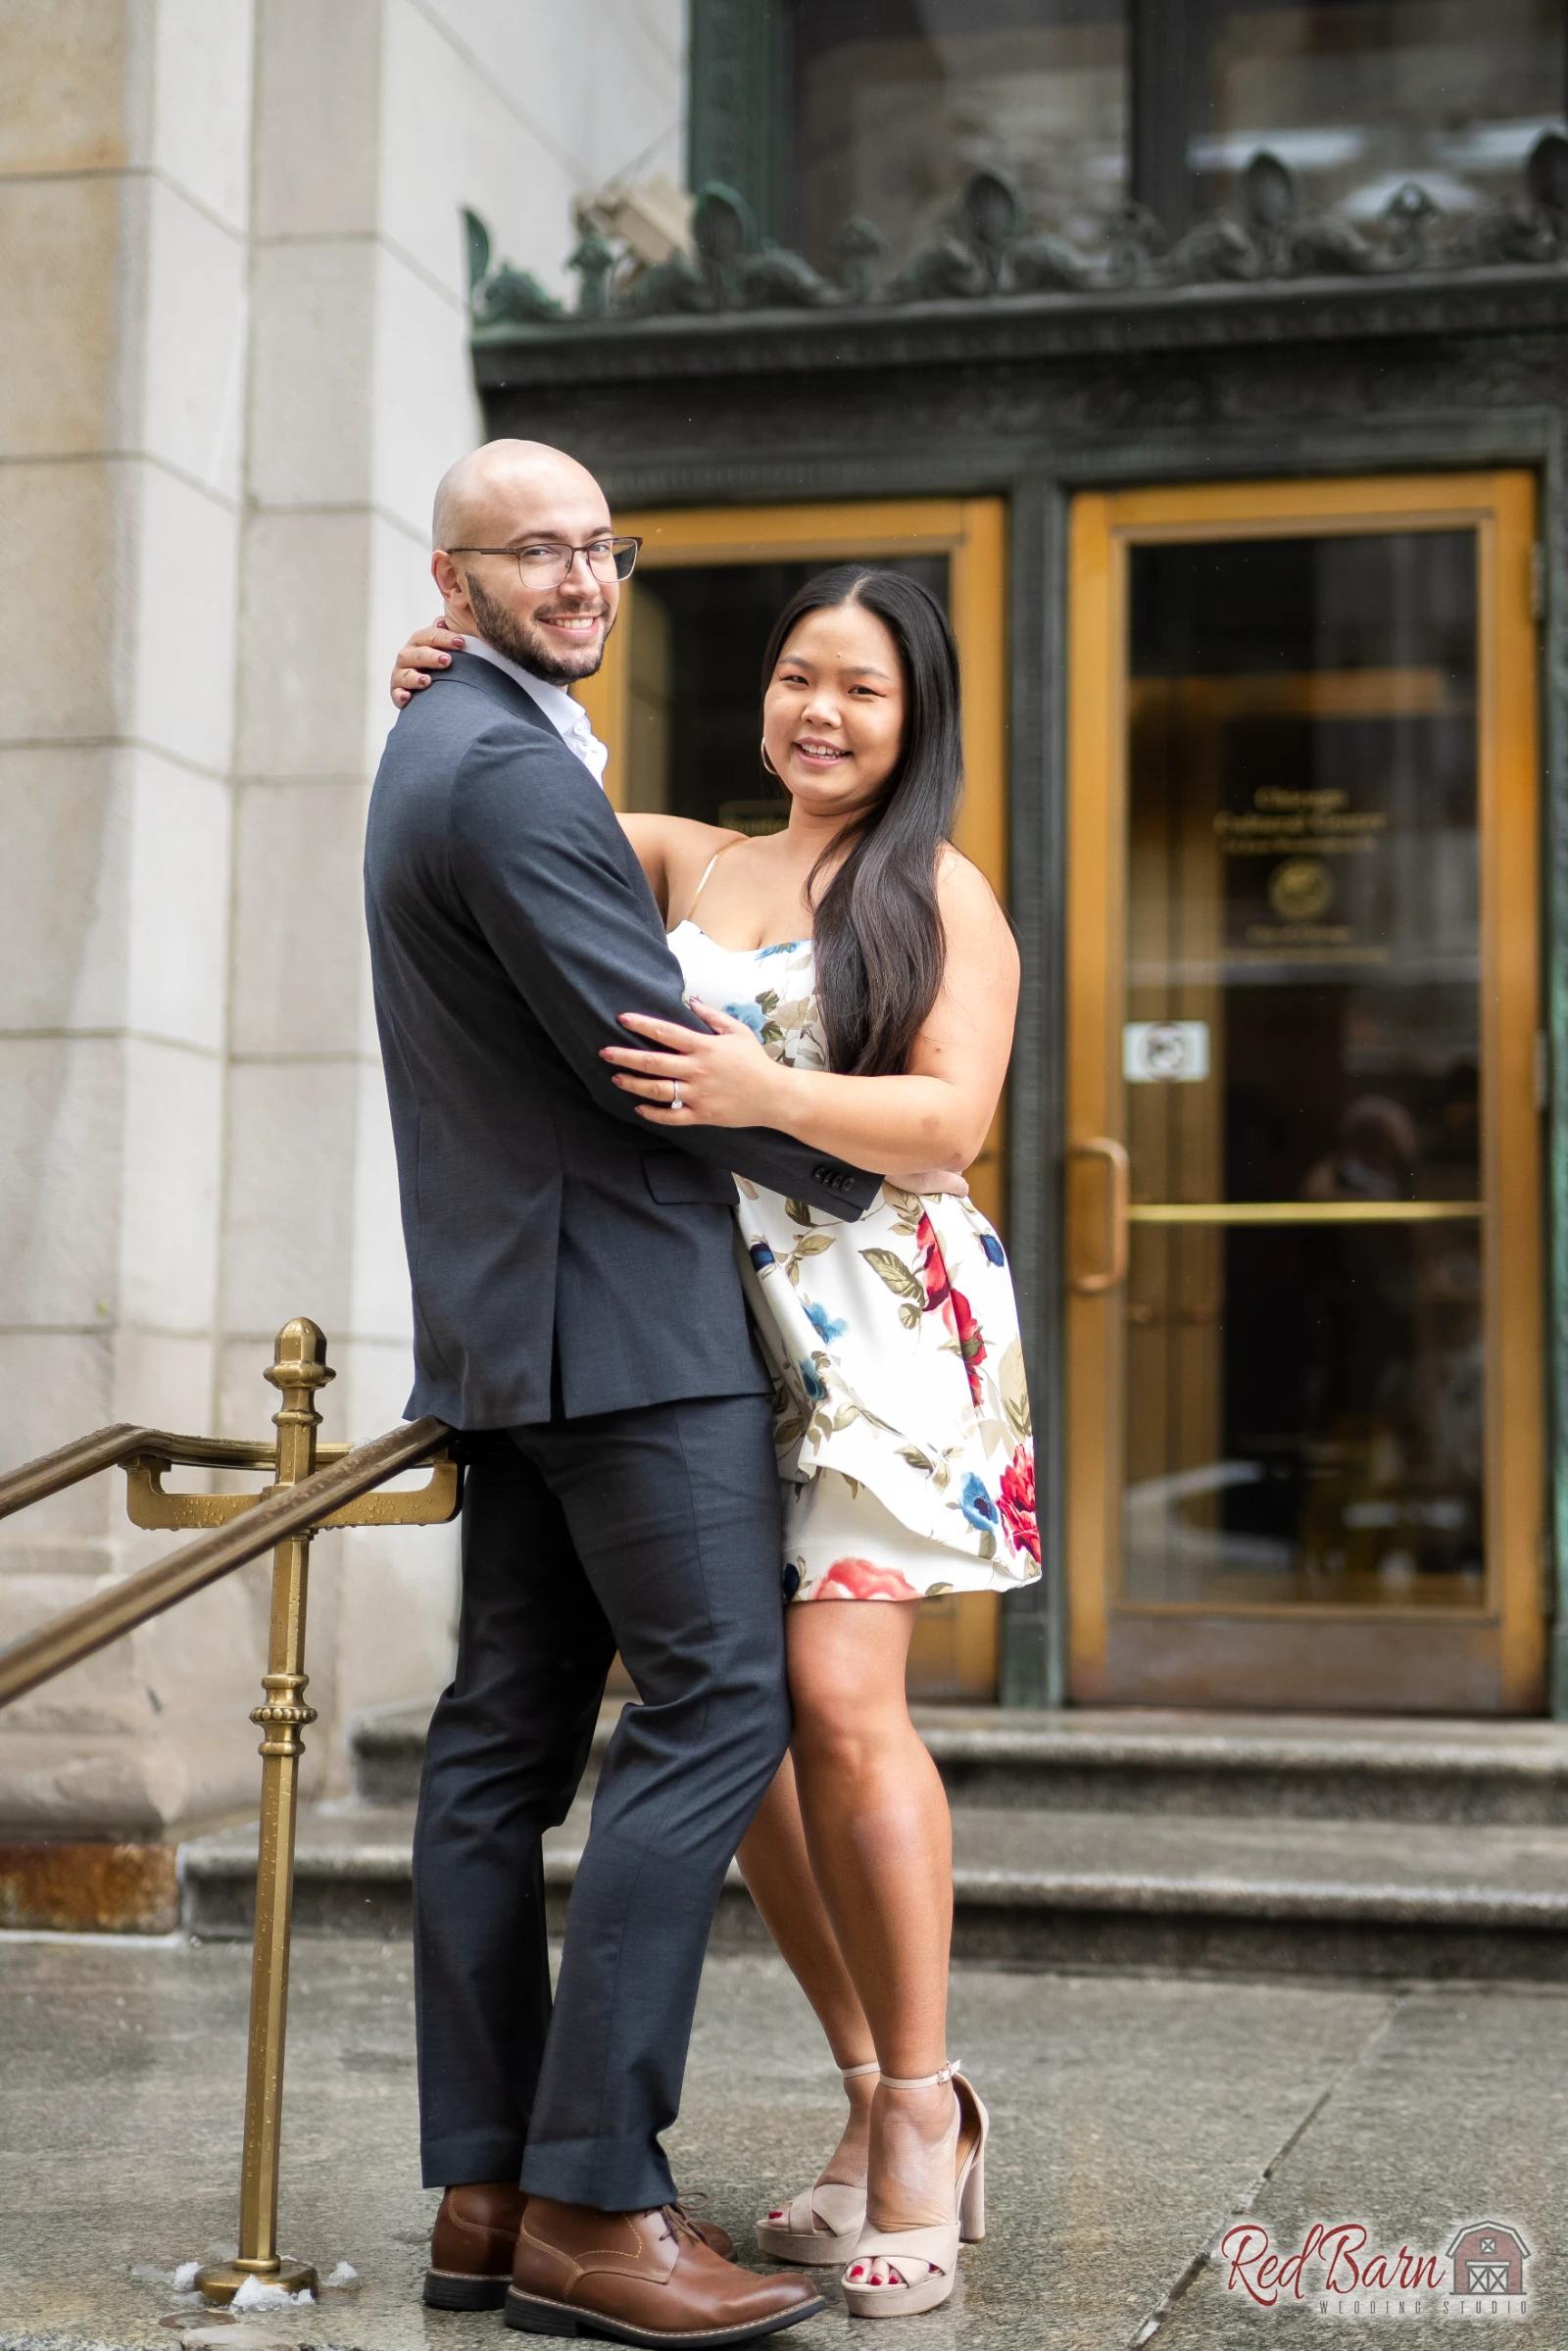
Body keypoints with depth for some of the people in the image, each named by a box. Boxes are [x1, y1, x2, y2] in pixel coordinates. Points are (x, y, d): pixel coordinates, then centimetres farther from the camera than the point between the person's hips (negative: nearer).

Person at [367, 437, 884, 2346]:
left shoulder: (438, 747, 20)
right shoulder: (510, 767, -14)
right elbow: (650, 1052, -17)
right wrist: (854, 1171, -3)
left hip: (513, 1311, 11)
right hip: (621, 1303, -11)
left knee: (507, 1737, 7)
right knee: (716, 1704, -10)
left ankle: (486, 2195, 11)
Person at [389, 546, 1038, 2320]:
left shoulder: (940, 893, 5)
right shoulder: (685, 863, 19)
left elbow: (952, 1119, -6)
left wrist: (770, 1092, -22)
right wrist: (443, 703, 7)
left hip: (875, 1323, -5)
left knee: (838, 1694, -18)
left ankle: (920, 2103, -5)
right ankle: (879, 2106, 11)